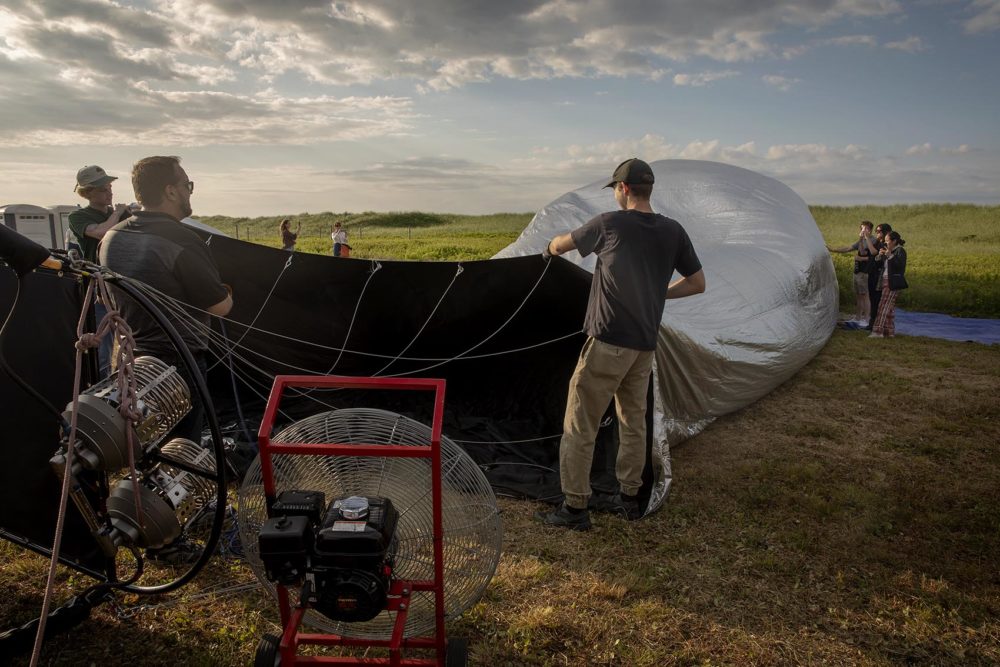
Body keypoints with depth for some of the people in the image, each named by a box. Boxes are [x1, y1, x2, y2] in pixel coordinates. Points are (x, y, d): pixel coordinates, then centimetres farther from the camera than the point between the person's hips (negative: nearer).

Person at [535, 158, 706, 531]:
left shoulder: (610, 224, -6)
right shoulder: (673, 232, 6)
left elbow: (562, 244, 9)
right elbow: (697, 283, 12)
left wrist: (549, 250, 32)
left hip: (607, 342, -6)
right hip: (645, 346, 6)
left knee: (580, 426, 3)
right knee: (633, 422, 20)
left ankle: (575, 508, 9)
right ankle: (628, 499, 31)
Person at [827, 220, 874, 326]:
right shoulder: (861, 241, 15)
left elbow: (863, 252, -23)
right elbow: (847, 248, 19)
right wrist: (832, 249, 15)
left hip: (865, 272, -9)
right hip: (857, 271, 9)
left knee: (865, 295, -4)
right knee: (857, 295, 13)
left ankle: (865, 319, 1)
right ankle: (857, 318, 21)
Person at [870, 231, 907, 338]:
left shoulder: (900, 251, -9)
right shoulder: (890, 251, 17)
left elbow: (900, 264, -23)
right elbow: (883, 265, 19)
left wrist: (890, 255, -27)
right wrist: (881, 256, 4)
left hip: (892, 283, -9)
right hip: (886, 281, 9)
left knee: (884, 306, -11)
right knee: (889, 307, 11)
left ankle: (878, 331, -12)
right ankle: (890, 331, 16)